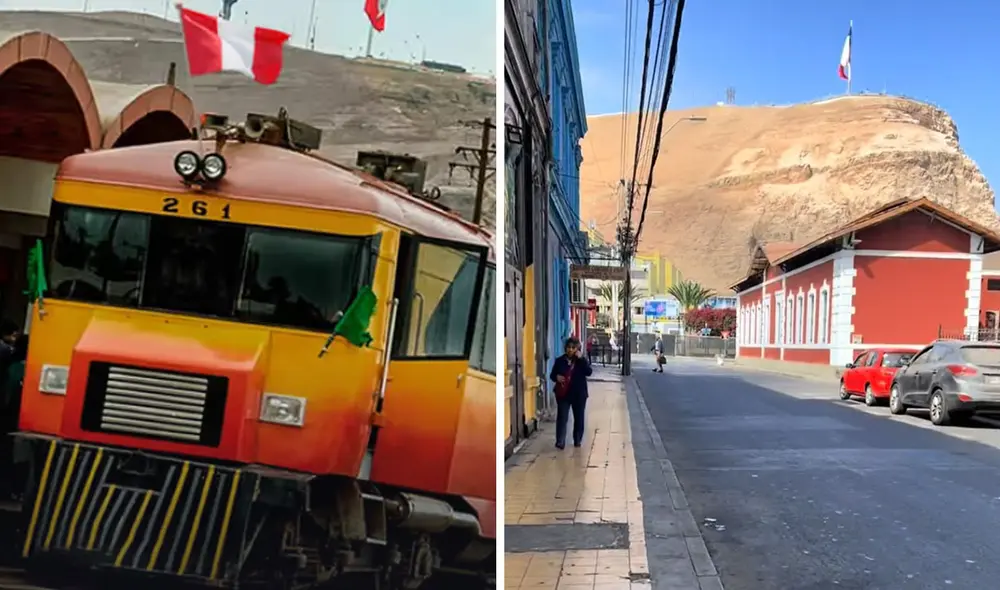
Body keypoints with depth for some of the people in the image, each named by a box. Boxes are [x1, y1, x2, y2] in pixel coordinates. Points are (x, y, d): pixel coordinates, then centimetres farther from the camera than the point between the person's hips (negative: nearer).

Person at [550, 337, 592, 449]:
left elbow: (589, 372, -16)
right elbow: (552, 374, 8)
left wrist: (580, 359, -21)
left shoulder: (582, 360, 1)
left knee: (579, 418, 11)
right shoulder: (560, 360, 3)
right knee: (562, 418, -7)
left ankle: (578, 440, 25)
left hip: (579, 394, 1)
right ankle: (560, 442, -11)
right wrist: (556, 377, -15)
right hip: (563, 394, -1)